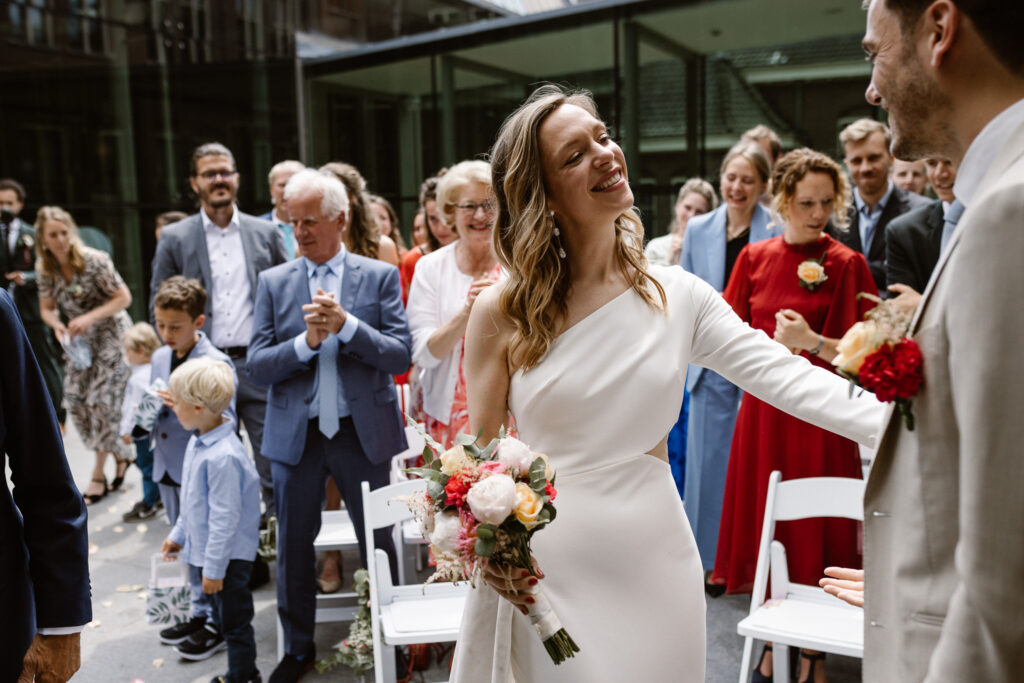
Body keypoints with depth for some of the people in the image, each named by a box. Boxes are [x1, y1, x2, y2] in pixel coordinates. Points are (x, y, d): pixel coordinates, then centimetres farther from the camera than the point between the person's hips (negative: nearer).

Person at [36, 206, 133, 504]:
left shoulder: (94, 260, -19)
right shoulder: (45, 268, -3)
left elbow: (123, 297, -16)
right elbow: (47, 308, 6)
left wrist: (89, 318, -26)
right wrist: (56, 324, -17)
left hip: (112, 334, -6)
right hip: (82, 339, 6)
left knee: (100, 400, -10)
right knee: (75, 396, -1)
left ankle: (99, 474, 5)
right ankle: (119, 457, 17)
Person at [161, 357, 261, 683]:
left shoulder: (223, 456, -30)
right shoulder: (198, 442, 1)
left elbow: (225, 516, -26)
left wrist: (214, 567, -19)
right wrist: (178, 535, 21)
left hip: (229, 555, -10)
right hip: (204, 549, 10)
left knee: (235, 620, 8)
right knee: (222, 611, 23)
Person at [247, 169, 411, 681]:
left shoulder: (380, 276, -1)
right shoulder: (273, 282, 4)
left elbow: (400, 355, -8)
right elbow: (257, 364, -2)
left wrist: (346, 323, -21)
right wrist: (307, 340, -19)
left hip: (363, 432, -2)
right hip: (295, 434, 2)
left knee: (378, 543, 9)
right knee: (293, 548, 13)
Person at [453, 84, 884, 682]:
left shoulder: (676, 296, -3)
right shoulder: (502, 314, -7)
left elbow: (783, 374, -11)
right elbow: (482, 454, -1)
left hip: (654, 559, 2)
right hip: (545, 570, -2)